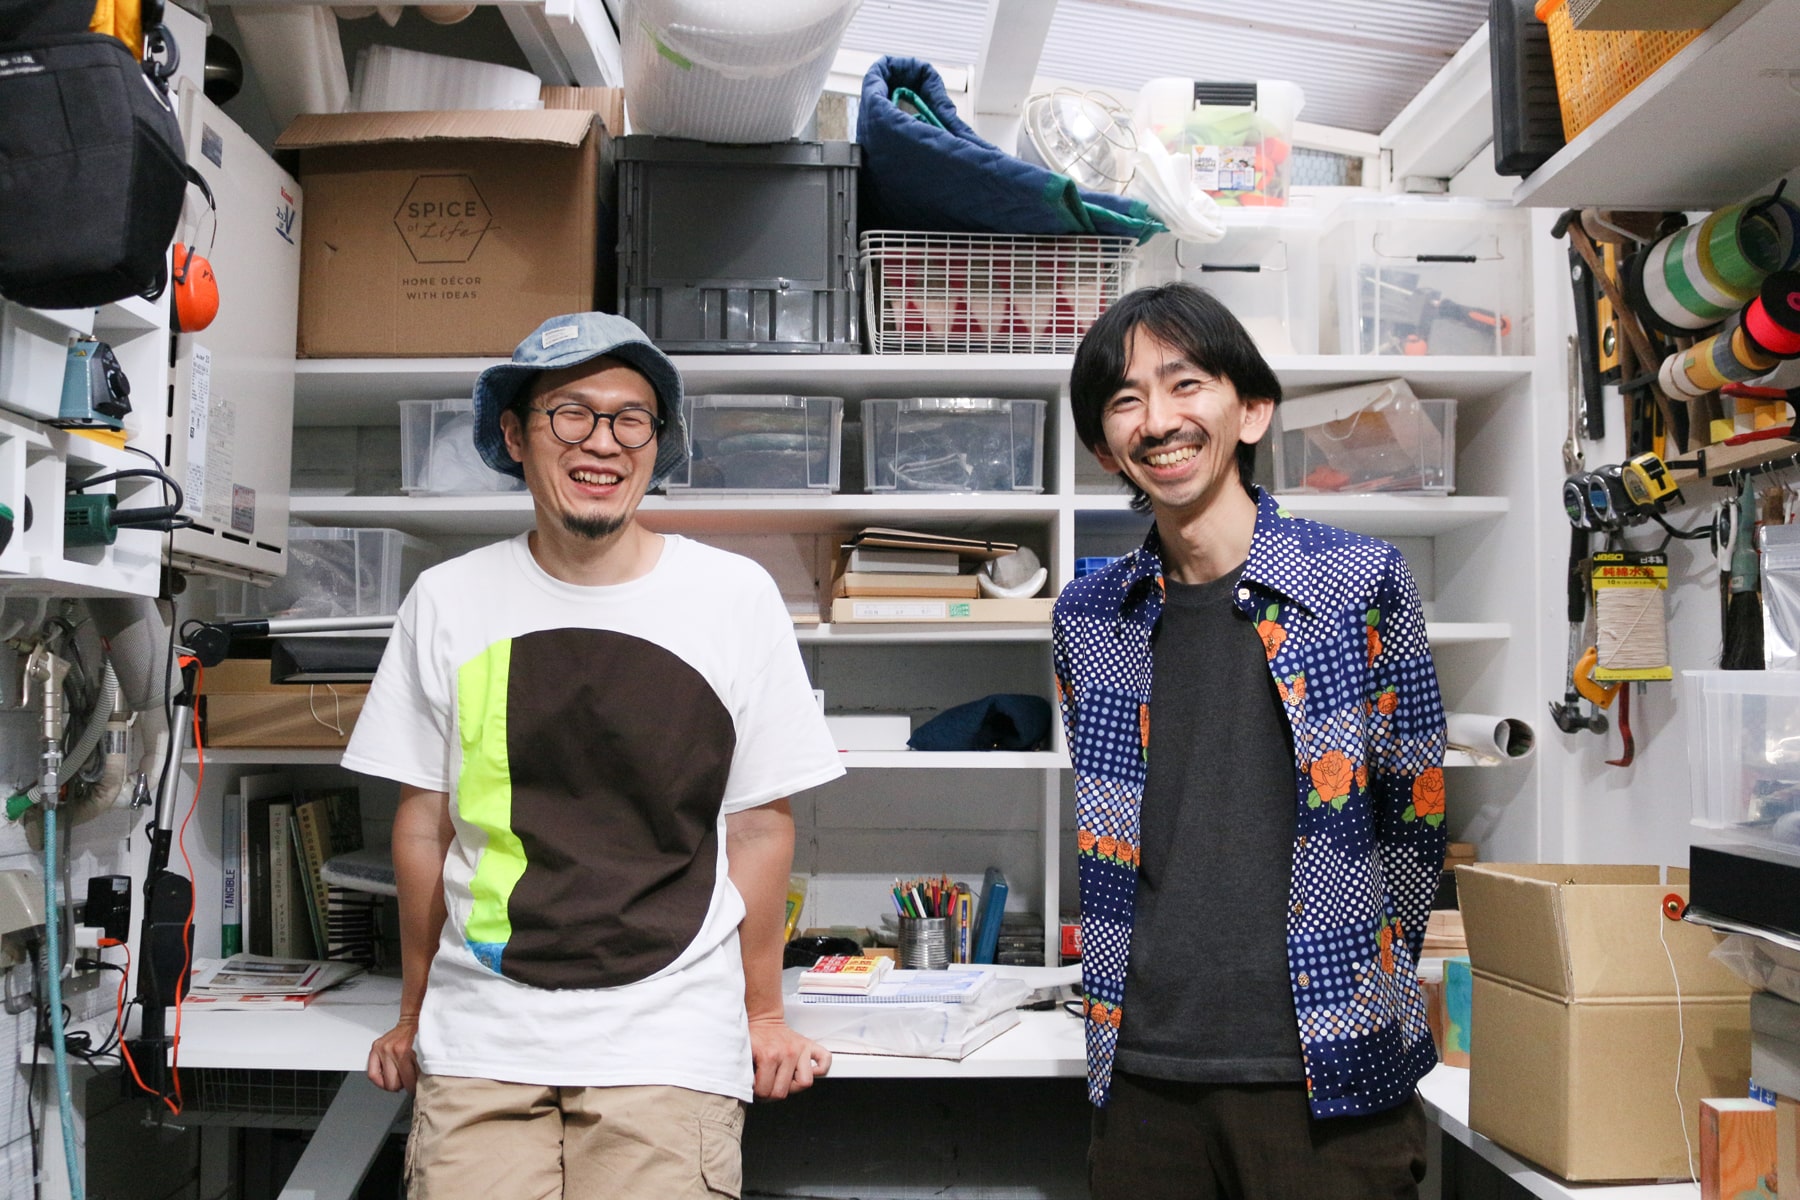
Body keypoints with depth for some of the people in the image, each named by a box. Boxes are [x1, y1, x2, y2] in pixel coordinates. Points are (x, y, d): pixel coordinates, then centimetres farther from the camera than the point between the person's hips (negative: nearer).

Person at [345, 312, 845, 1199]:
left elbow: (758, 826, 4)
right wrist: (412, 1017, 16)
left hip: (668, 1044, -1)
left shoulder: (735, 596, -1)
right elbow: (424, 824, 10)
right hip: (480, 1044, 1)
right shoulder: (448, 602, 3)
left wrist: (763, 1017, 9)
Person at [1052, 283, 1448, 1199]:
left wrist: (1357, 977, 7)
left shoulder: (1360, 583, -5)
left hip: (1326, 1078, -2)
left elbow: (1415, 817, 3)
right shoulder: (1086, 618, 4)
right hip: (1143, 1072, 3)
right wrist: (1173, 983, 11)